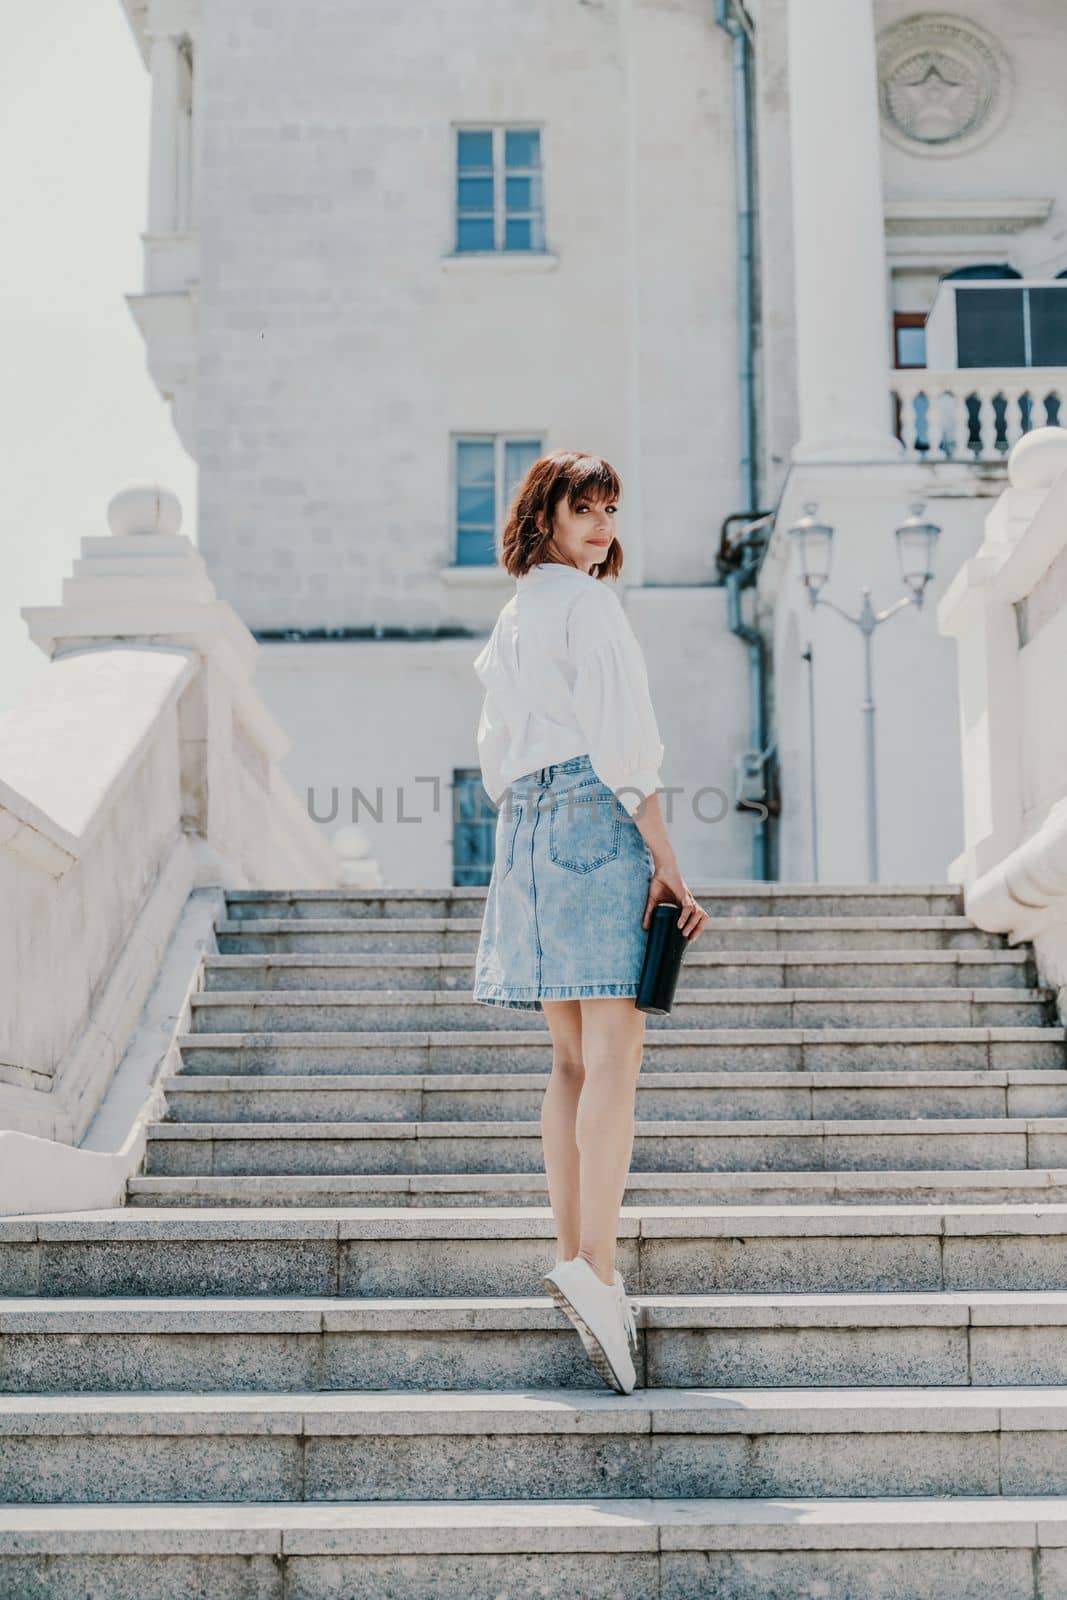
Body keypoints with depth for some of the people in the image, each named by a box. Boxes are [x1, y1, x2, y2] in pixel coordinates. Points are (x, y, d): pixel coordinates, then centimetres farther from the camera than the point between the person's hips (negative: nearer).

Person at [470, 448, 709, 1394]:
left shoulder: (512, 617, 22)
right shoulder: (589, 605, -4)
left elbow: (496, 755, 24)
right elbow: (622, 740, -12)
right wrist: (665, 858, -13)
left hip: (526, 825, 9)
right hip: (598, 819, -8)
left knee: (573, 1057, 10)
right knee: (614, 1051, -14)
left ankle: (573, 1254, 11)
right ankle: (595, 1264, -24)